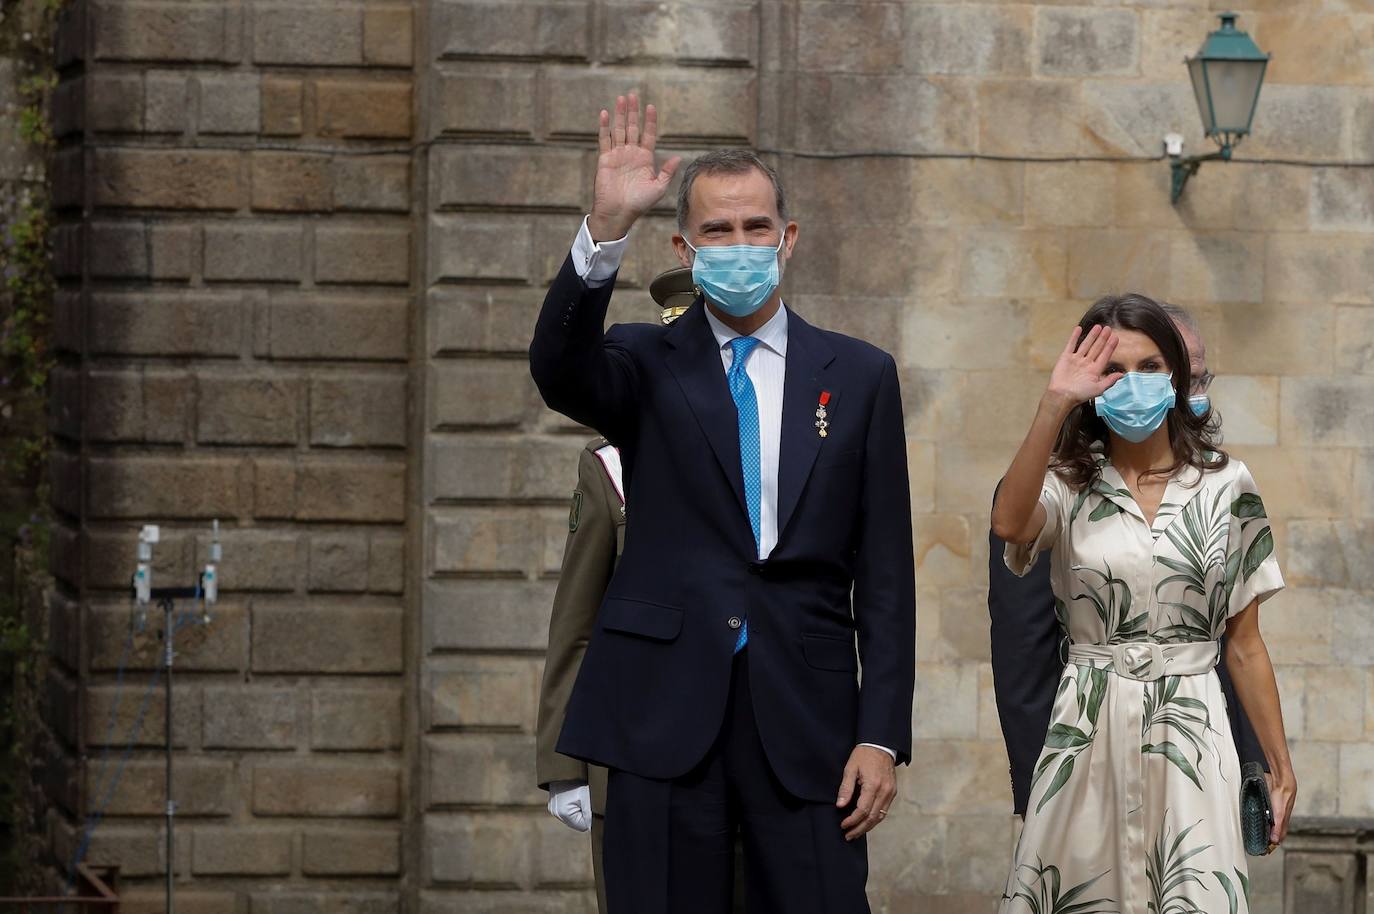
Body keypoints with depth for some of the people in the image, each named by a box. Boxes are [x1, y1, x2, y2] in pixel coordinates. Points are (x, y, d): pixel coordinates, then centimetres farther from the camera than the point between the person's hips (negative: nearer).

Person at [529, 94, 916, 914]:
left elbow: (884, 571, 7)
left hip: (806, 722, 0)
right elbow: (559, 370, -16)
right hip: (667, 718, 0)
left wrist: (883, 735, -1)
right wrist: (606, 229, -29)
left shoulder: (859, 376, 10)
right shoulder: (648, 367, 8)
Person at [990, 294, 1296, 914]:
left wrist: (1280, 764, 7)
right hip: (1089, 737, 0)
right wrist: (1055, 403, -25)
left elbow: (1244, 643, 8)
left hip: (1189, 738, 0)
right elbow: (1010, 524, -23)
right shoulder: (1069, 487, 2)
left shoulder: (1226, 486, 5)